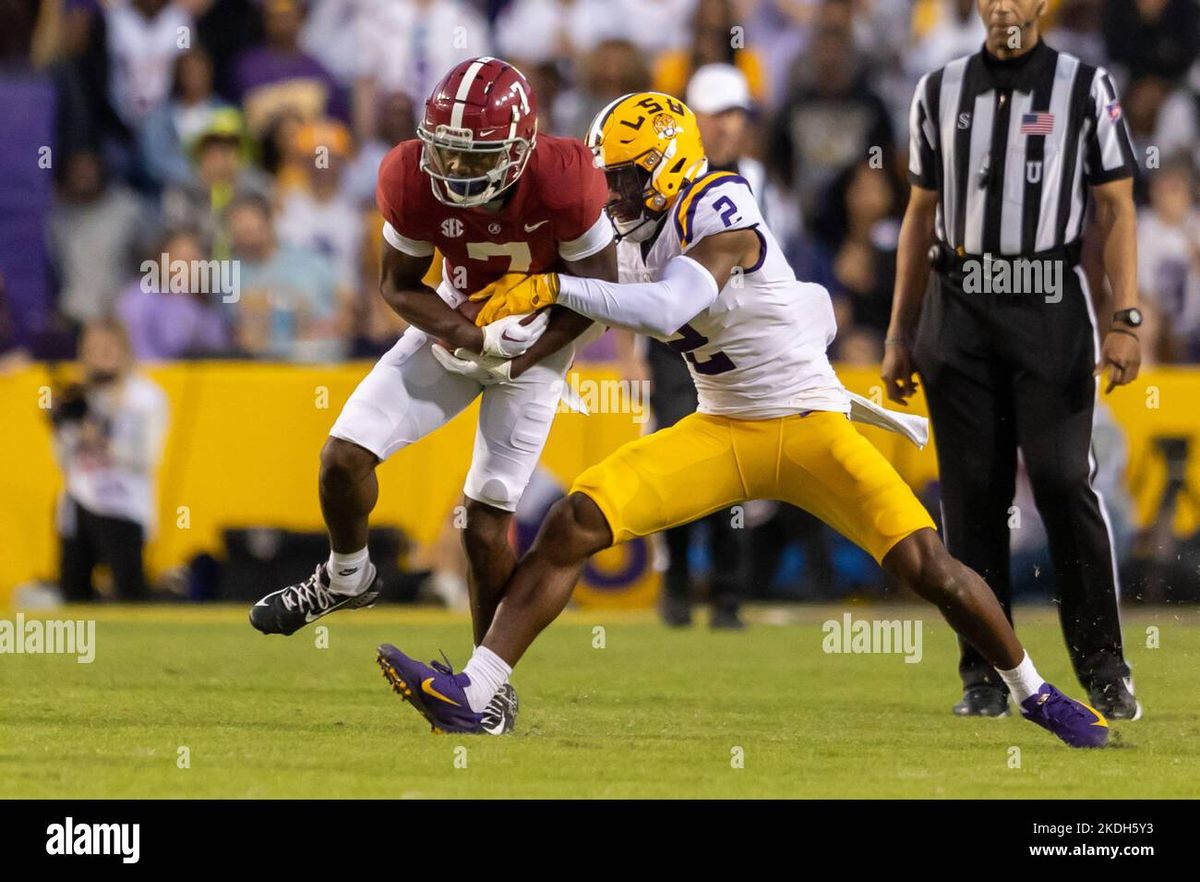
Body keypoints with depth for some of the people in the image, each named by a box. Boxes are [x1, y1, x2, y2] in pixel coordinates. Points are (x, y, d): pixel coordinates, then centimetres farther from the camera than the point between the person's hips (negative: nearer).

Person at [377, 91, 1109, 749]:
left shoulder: (720, 213, -19)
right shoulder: (656, 235, 4)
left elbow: (664, 312, -36)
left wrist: (552, 288, -38)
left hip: (810, 430, -7)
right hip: (720, 436, 7)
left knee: (927, 567, -15)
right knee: (574, 524, -11)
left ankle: (1036, 694, 11)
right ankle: (471, 696, -13)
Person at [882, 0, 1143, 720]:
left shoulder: (1087, 88, 3)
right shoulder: (941, 92, 11)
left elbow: (1116, 208, -1)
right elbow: (922, 215, 15)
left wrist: (1125, 320, -10)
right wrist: (900, 334, 12)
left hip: (1050, 309, -3)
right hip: (960, 310, 3)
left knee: (1065, 483, -10)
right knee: (972, 493, 2)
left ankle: (1105, 671, -3)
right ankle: (986, 678, 8)